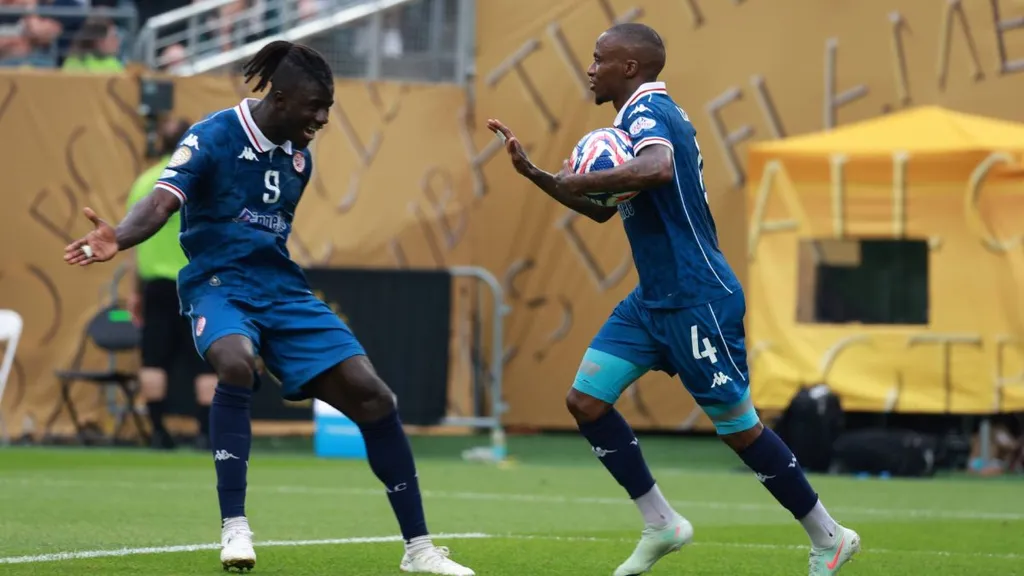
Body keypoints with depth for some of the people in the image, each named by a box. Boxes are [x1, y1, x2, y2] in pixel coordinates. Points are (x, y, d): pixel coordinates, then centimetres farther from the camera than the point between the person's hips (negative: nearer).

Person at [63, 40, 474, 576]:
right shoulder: (213, 137, -11)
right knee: (235, 363, -39)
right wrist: (118, 238, -45)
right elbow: (162, 201, -26)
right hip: (219, 284, -6)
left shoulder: (299, 155, 9)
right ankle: (234, 528, -29)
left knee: (371, 395, -5)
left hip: (281, 289, 6)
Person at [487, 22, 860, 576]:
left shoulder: (646, 111, -15)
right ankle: (660, 524, 10)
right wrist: (532, 172, 17)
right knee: (586, 400, 3)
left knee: (739, 428, -3)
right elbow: (601, 209, 26)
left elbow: (658, 168, -40)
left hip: (696, 299, -10)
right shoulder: (643, 116, 16)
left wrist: (577, 180, -27)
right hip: (653, 299, 10)